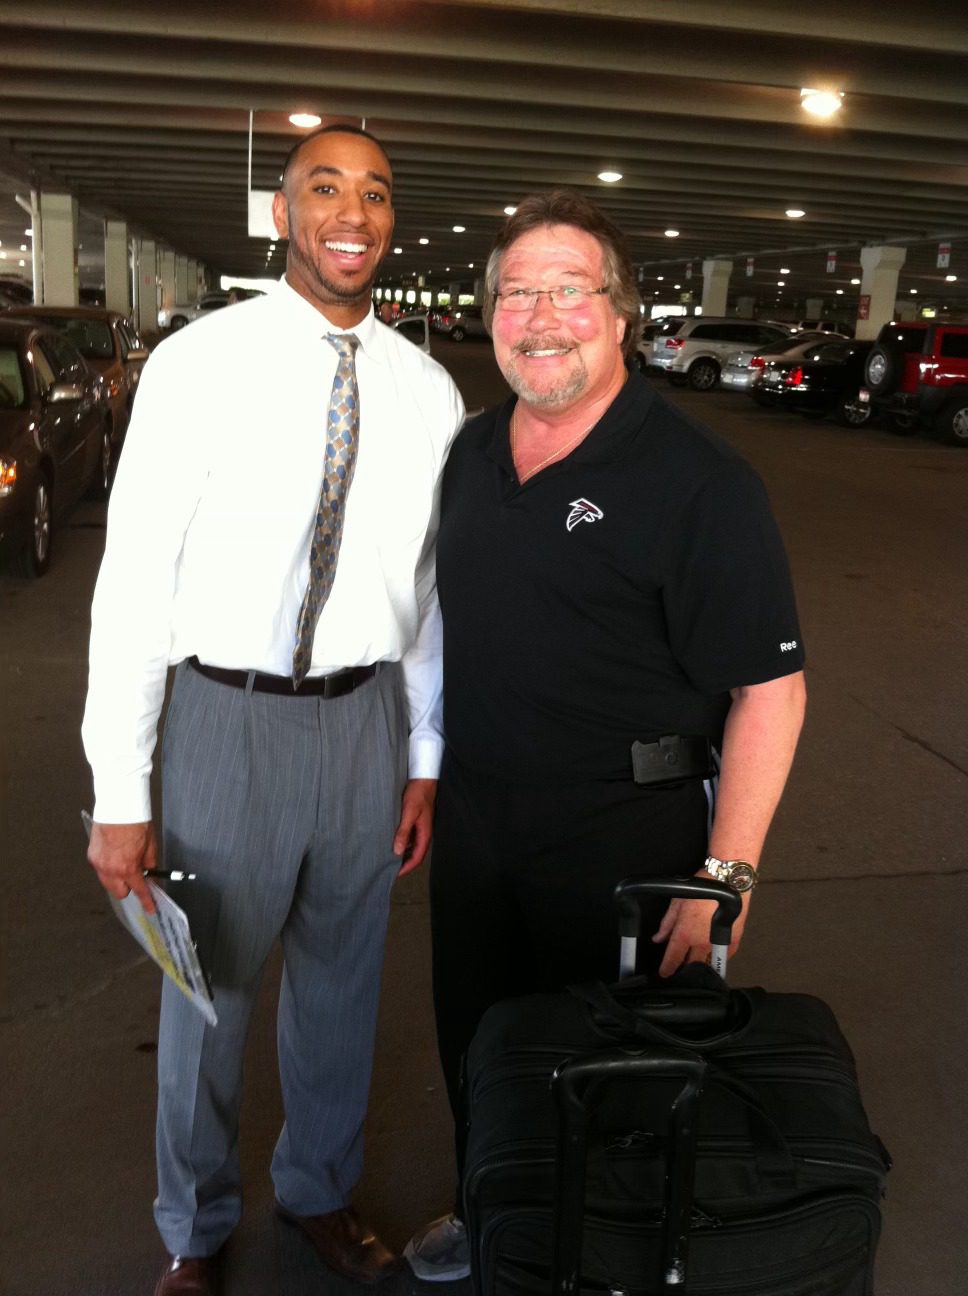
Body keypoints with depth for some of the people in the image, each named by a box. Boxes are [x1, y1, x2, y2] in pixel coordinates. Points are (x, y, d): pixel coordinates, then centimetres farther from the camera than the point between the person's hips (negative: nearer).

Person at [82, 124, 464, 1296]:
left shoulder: (425, 392, 1)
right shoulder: (201, 365, -10)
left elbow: (432, 590, 7)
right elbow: (133, 579, -10)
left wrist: (425, 760, 8)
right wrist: (120, 793, -10)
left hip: (367, 715, 4)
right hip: (232, 714, -3)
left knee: (341, 978, 20)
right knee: (209, 988, 12)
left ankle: (319, 1188, 47)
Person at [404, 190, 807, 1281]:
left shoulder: (698, 481, -17)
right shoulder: (472, 448, 4)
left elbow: (768, 689, -17)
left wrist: (727, 873, -20)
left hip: (621, 831, -6)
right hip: (472, 813, 6)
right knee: (473, 1041, 22)